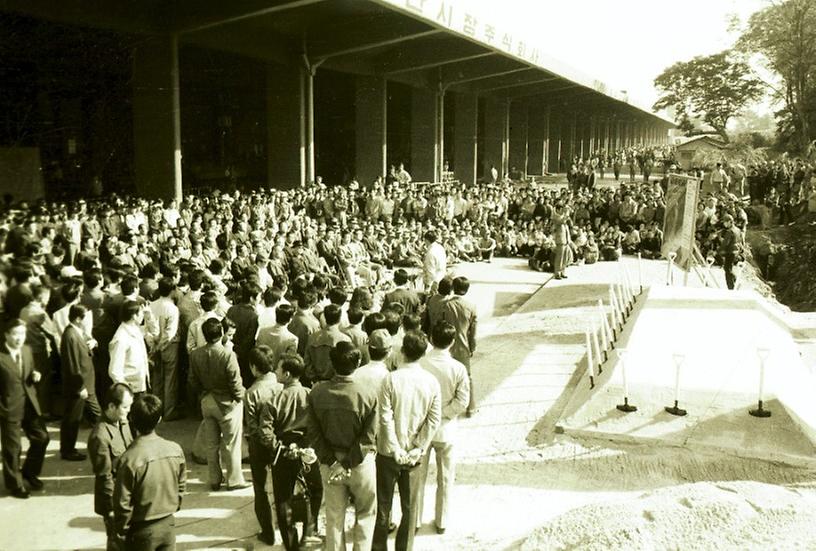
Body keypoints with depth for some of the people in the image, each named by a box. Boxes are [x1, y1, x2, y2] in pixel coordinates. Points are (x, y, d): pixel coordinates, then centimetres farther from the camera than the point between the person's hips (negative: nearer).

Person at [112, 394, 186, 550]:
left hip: (143, 530, -4)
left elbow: (123, 503, -17)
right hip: (168, 524, 4)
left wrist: (121, 532, -2)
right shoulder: (176, 449, -9)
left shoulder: (129, 459, -23)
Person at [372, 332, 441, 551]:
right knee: (410, 507, 15)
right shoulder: (431, 381, -7)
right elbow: (434, 420, -9)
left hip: (389, 451, -1)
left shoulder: (391, 379, -15)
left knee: (384, 504, 14)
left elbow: (386, 418, -17)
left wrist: (396, 449, -13)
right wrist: (418, 450, -7)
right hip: (414, 454, 2)